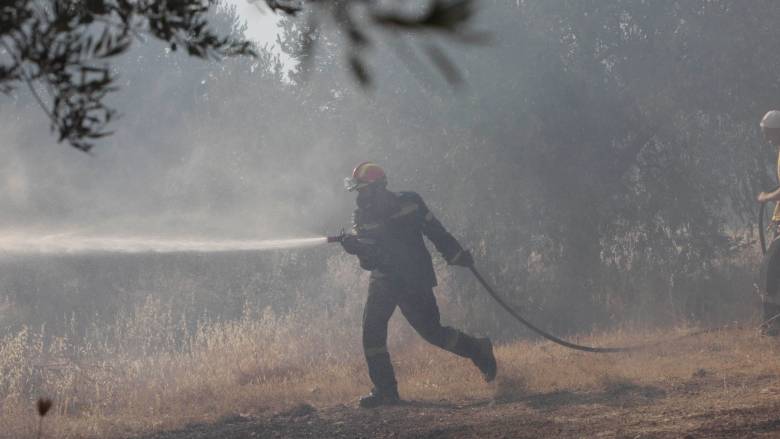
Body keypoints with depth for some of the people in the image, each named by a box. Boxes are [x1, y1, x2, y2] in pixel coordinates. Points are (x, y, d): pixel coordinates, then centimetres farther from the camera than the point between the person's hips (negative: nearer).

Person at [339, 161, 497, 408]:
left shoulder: (409, 204, -7)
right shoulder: (362, 218, -1)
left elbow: (437, 233, 4)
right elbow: (369, 261, -8)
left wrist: (458, 256, 7)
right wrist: (356, 247, -30)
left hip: (415, 280, -3)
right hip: (384, 279, 4)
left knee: (432, 331, -5)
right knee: (372, 326, -13)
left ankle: (479, 351, 21)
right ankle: (385, 390, -8)